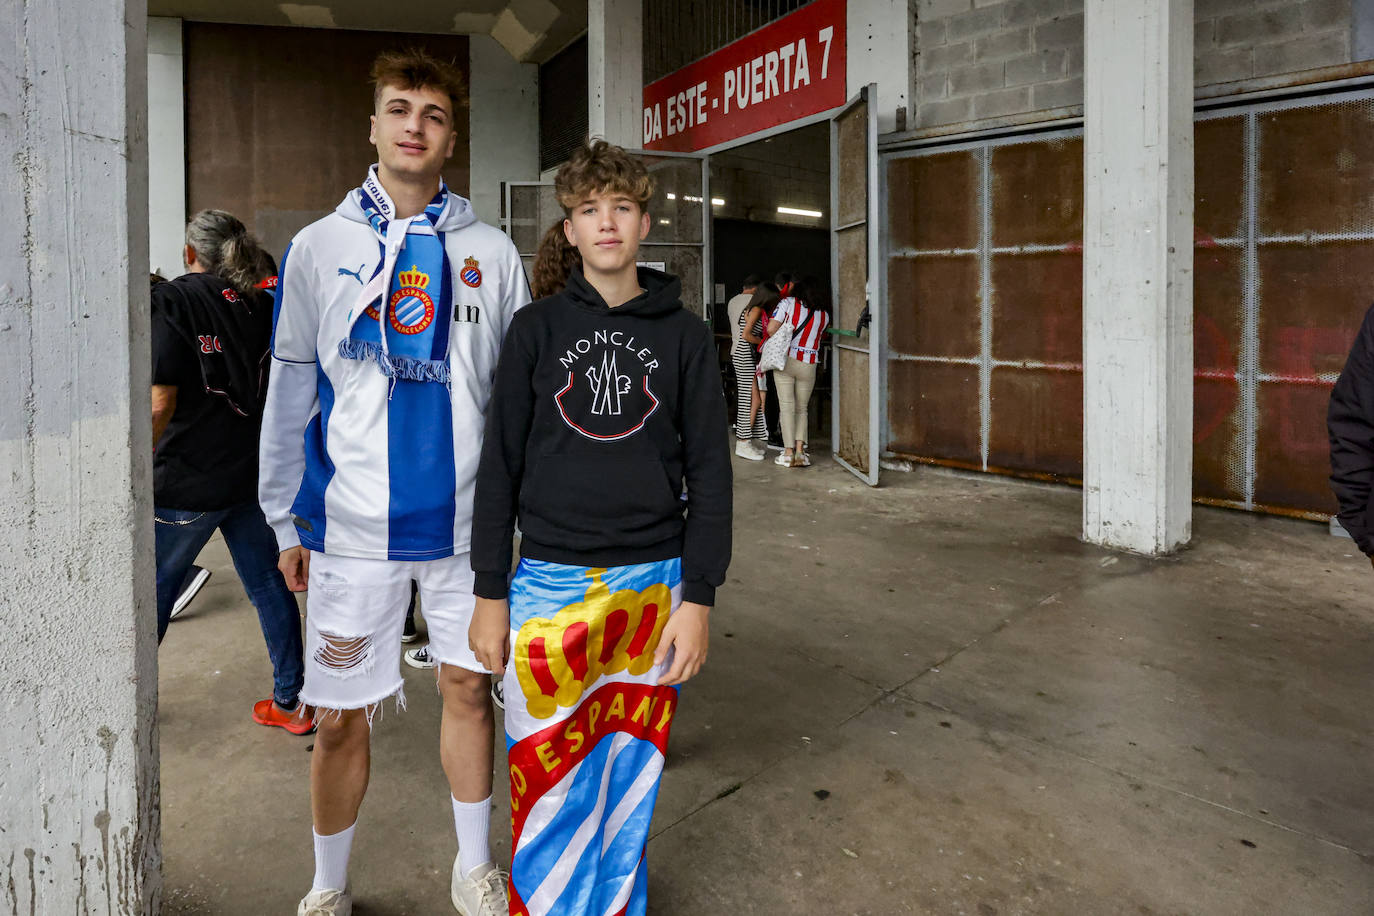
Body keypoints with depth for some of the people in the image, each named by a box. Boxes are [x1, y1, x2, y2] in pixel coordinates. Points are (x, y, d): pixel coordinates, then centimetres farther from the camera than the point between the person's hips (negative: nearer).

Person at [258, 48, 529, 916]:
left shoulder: (492, 253, 4)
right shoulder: (320, 247, 3)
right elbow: (290, 392, 6)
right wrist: (288, 519, 4)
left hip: (466, 519, 1)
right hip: (354, 527, 0)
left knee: (468, 688, 13)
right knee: (342, 715, 8)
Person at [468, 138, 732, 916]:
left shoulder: (684, 335, 3)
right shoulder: (537, 330, 3)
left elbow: (709, 471, 2)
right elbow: (500, 466, 3)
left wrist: (698, 596, -3)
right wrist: (490, 594, 0)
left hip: (652, 585, 1)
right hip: (550, 584, 0)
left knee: (631, 776, 13)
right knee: (548, 781, 6)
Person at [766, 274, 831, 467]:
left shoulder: (788, 303, -1)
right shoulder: (824, 314, 8)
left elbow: (771, 329, -10)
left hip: (785, 360, -2)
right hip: (808, 365, 2)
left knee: (787, 406, 2)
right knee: (801, 409, 13)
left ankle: (788, 453, -2)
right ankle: (800, 452, 1)